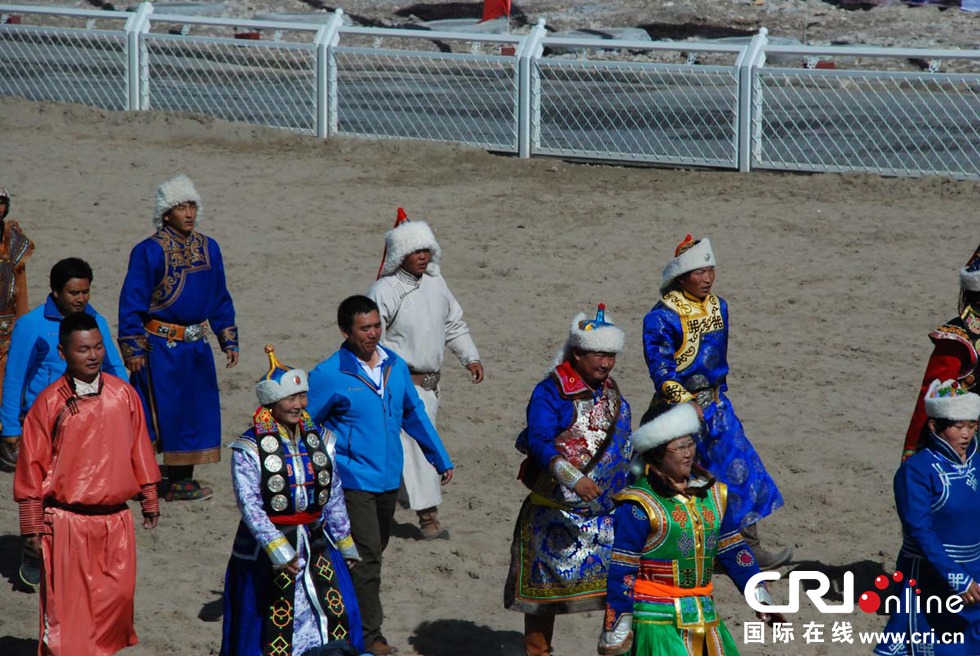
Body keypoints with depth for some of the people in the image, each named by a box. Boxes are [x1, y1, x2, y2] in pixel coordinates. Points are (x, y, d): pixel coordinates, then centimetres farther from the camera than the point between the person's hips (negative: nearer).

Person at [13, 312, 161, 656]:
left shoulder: (123, 394, 4)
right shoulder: (50, 402, -7)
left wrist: (149, 498, 17)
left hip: (115, 518, 4)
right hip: (67, 521, -4)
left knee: (117, 596, 7)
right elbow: (32, 465, -2)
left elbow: (138, 448, 14)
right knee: (66, 605, -4)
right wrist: (33, 524, -1)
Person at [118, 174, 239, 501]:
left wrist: (229, 340, 13)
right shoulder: (149, 251, -9)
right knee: (159, 410, -4)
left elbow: (220, 299, 17)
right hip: (160, 346, -6)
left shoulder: (208, 248, 8)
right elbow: (132, 301, -9)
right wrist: (134, 349, -12)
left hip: (196, 345, 6)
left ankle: (181, 480, 16)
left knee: (195, 409, 7)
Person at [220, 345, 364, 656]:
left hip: (318, 545, 5)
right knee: (274, 626, 0)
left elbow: (334, 497, 14)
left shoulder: (320, 439, 6)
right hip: (265, 553, -5)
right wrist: (277, 549, -28)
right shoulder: (250, 449, -11)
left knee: (336, 622, 4)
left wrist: (345, 543, 18)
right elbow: (250, 506, -19)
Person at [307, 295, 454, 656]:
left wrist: (442, 459, 21)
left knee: (375, 549, 16)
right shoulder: (329, 375, -13)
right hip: (353, 480, -6)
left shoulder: (395, 366, 4)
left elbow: (414, 414, 18)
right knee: (366, 555, -9)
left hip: (388, 478, 6)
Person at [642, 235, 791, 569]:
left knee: (739, 465, -1)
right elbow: (661, 368, -18)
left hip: (713, 404, 6)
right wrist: (686, 402, -24)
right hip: (676, 407, -6)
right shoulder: (661, 317, -15)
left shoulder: (717, 307, 8)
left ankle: (749, 546, 4)